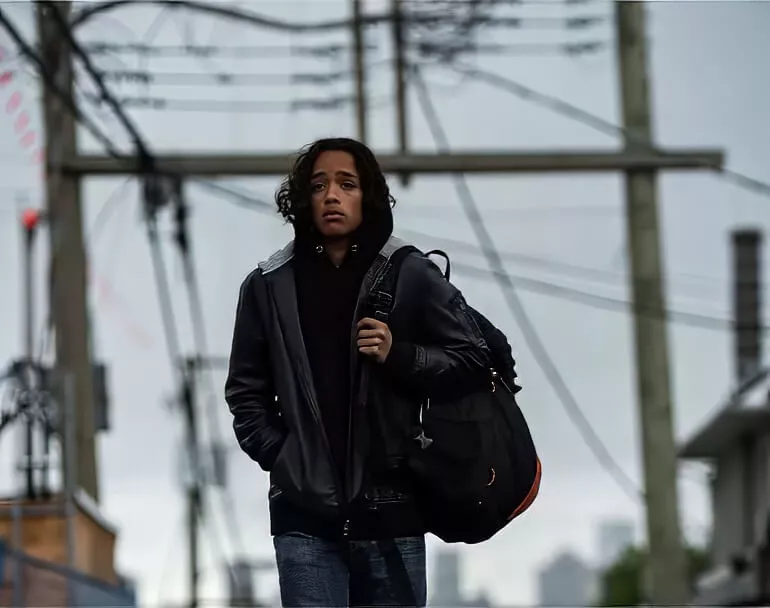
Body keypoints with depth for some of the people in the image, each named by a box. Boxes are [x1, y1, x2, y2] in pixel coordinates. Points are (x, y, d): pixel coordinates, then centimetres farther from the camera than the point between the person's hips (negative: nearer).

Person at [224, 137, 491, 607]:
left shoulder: (411, 275, 1)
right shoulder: (269, 286, 6)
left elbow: (472, 358, 2)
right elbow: (246, 389, 13)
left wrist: (398, 357, -12)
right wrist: (276, 455, 1)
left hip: (390, 513, 0)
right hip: (305, 518, 0)